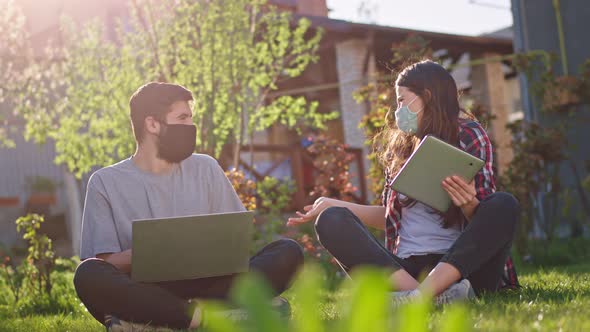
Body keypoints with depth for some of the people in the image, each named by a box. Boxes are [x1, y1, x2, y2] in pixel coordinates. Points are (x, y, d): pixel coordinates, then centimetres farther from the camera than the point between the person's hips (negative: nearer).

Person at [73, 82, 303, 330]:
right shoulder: (106, 182, 6)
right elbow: (105, 265, -1)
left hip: (207, 286, 3)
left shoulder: (205, 168, 15)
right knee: (88, 274, -32)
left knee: (288, 252, -20)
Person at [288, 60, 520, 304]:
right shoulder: (401, 147, 18)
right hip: (405, 269, 3)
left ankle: (421, 294, -43)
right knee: (331, 220, -17)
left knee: (504, 205, -26)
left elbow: (483, 221, 1)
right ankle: (433, 294, -40)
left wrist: (469, 205, -21)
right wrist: (333, 205, 17)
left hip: (460, 265, -3)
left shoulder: (469, 137, 7)